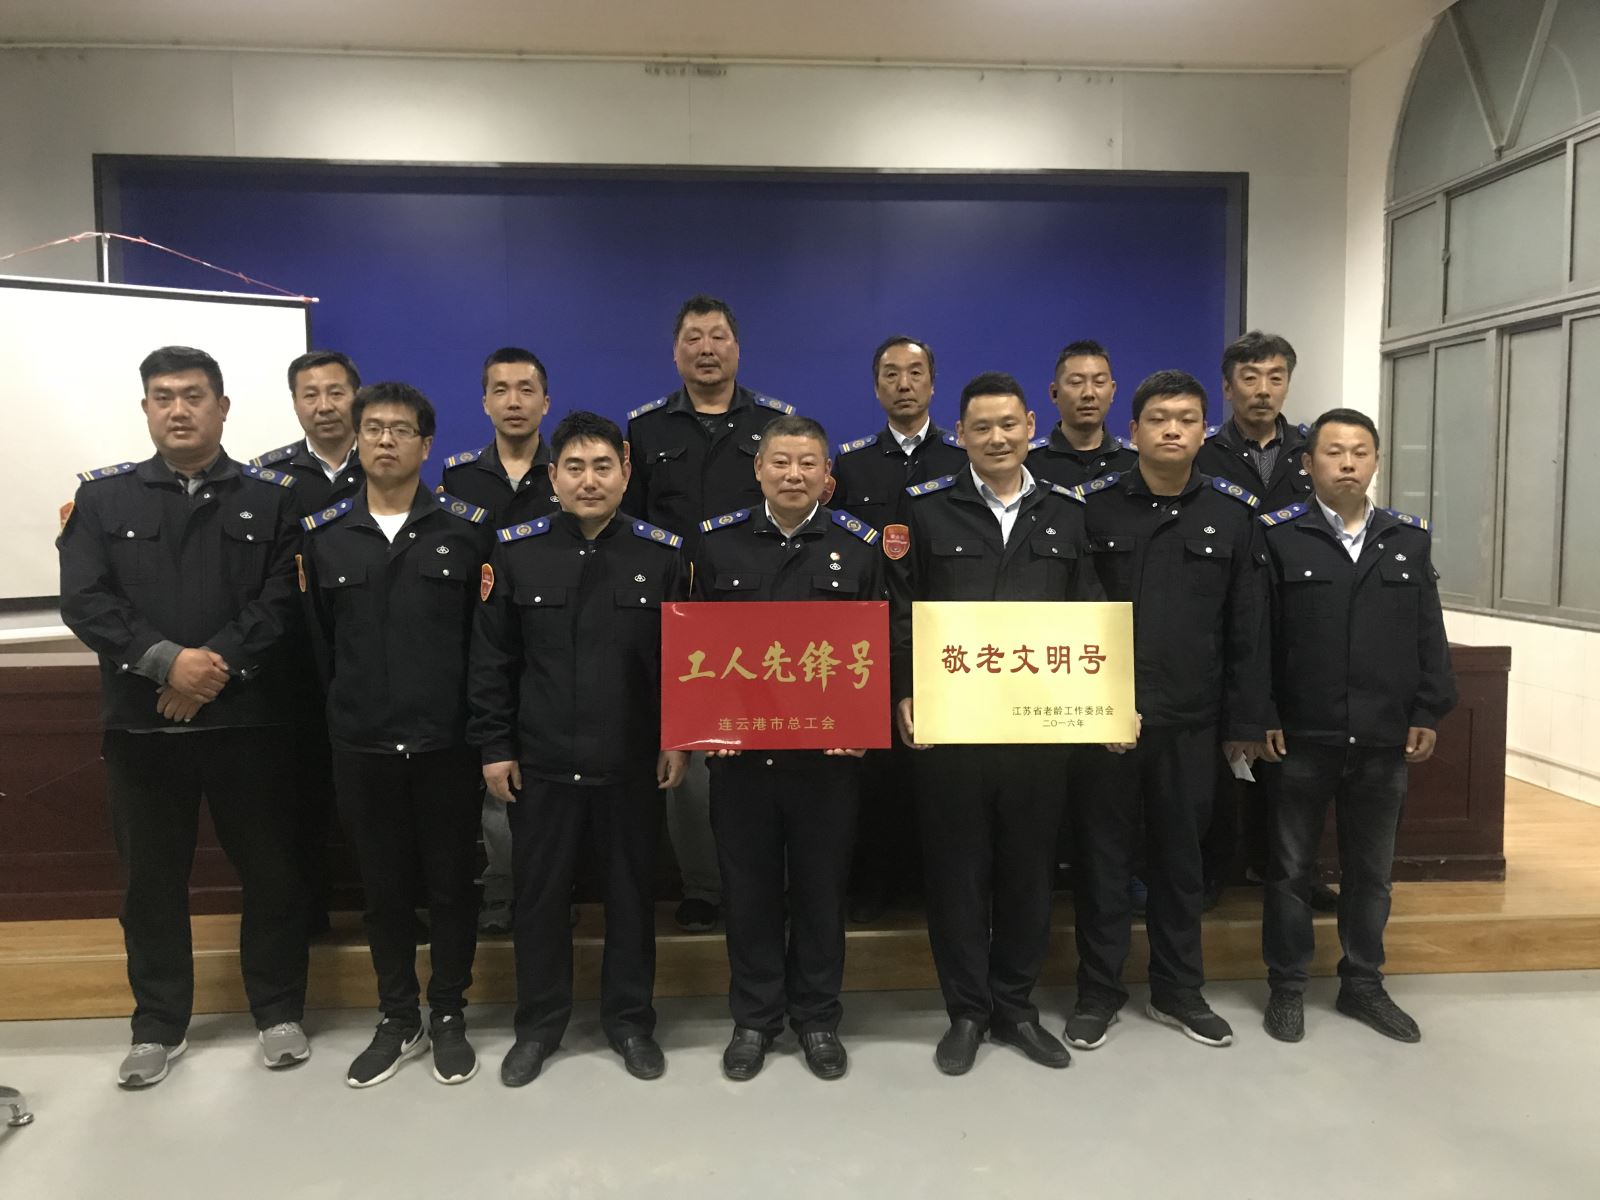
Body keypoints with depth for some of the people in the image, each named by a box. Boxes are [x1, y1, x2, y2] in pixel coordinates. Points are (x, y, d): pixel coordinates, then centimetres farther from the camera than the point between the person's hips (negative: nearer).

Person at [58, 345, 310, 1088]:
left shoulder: (273, 497, 3)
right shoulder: (102, 496, 7)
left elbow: (283, 601, -7)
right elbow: (85, 602, -4)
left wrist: (217, 666, -18)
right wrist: (167, 660, -17)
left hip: (246, 720, -1)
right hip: (141, 723, 2)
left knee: (271, 871, 7)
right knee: (153, 880, 12)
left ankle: (279, 1013, 25)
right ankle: (159, 1026, 29)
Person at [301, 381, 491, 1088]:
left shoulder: (467, 528, -2)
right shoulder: (322, 534, 4)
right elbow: (316, 638, 10)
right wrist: (343, 709, 9)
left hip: (447, 740, -2)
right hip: (360, 744, 2)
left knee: (451, 883, 9)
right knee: (383, 886, 13)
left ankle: (449, 1016, 27)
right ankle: (397, 1020, 29)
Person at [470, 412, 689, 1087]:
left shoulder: (664, 553, -2)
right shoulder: (515, 551, -1)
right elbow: (491, 658, 1)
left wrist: (679, 740, -2)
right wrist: (494, 746, -1)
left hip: (633, 763, 0)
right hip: (539, 762, 1)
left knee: (632, 891, 12)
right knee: (538, 893, 11)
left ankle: (631, 1020, 30)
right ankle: (538, 1024, 30)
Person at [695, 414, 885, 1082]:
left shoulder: (859, 546, 2)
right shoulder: (718, 543, 3)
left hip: (828, 750, 0)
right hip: (738, 747, 1)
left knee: (822, 886, 11)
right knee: (748, 887, 11)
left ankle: (818, 1017, 30)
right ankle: (753, 1018, 29)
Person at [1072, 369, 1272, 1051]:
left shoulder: (1233, 515, 3)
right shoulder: (1092, 507, -1)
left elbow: (1248, 629, 4)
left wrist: (1246, 724, 2)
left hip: (1188, 720, 2)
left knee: (1179, 855, 13)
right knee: (1102, 853, 8)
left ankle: (1178, 991, 29)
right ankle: (1098, 990, 23)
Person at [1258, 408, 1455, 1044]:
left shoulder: (1410, 538, 8)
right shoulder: (1277, 535, -3)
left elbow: (1429, 635, 9)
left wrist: (1427, 713, 2)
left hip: (1385, 741, 3)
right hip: (1301, 739, -3)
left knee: (1371, 870, 15)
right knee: (1291, 867, 9)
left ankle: (1363, 984, 30)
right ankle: (1287, 986, 22)